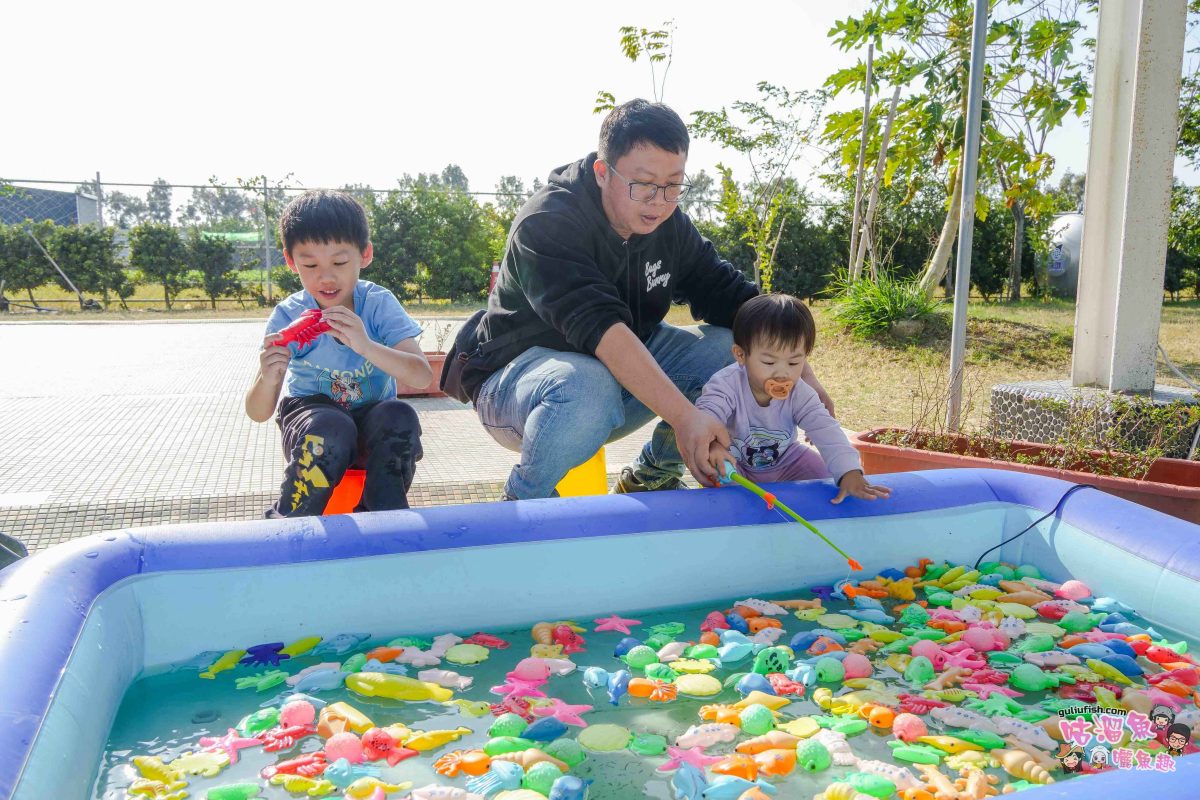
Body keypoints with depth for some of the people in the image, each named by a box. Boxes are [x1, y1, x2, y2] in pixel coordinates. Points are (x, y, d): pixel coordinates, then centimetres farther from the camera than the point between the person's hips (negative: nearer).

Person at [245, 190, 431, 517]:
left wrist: (365, 346, -43)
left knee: (400, 415, -31)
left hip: (372, 426, 1)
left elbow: (423, 376, -26)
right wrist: (268, 379, -38)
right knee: (329, 427, -35)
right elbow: (258, 413, -13)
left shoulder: (379, 304, -12)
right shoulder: (288, 316, -12)